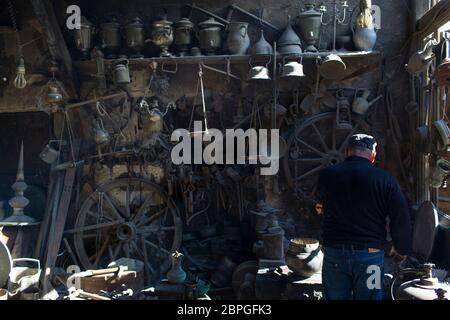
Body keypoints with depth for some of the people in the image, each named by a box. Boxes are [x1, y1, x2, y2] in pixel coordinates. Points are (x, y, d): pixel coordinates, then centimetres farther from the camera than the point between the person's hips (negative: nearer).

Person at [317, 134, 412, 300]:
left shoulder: (327, 175, -2)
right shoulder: (386, 180, -6)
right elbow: (401, 221, -3)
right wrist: (402, 249, 14)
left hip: (334, 253, 1)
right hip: (370, 254, -1)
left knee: (336, 297, 13)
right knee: (368, 296, 13)